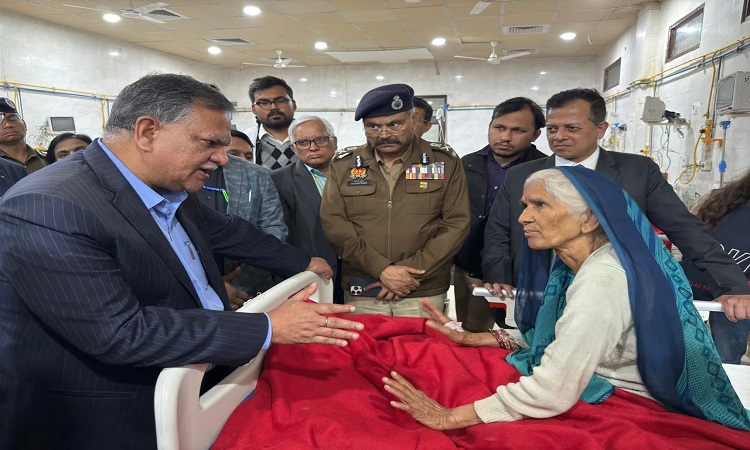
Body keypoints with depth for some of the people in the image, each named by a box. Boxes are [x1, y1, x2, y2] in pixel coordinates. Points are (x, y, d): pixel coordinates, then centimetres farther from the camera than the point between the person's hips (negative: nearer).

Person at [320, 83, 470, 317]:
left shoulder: (444, 161, 0)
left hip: (424, 292, -1)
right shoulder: (343, 164, 3)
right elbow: (333, 223, -3)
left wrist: (413, 271, -12)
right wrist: (381, 269, -13)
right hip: (361, 292, 1)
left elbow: (456, 224, -3)